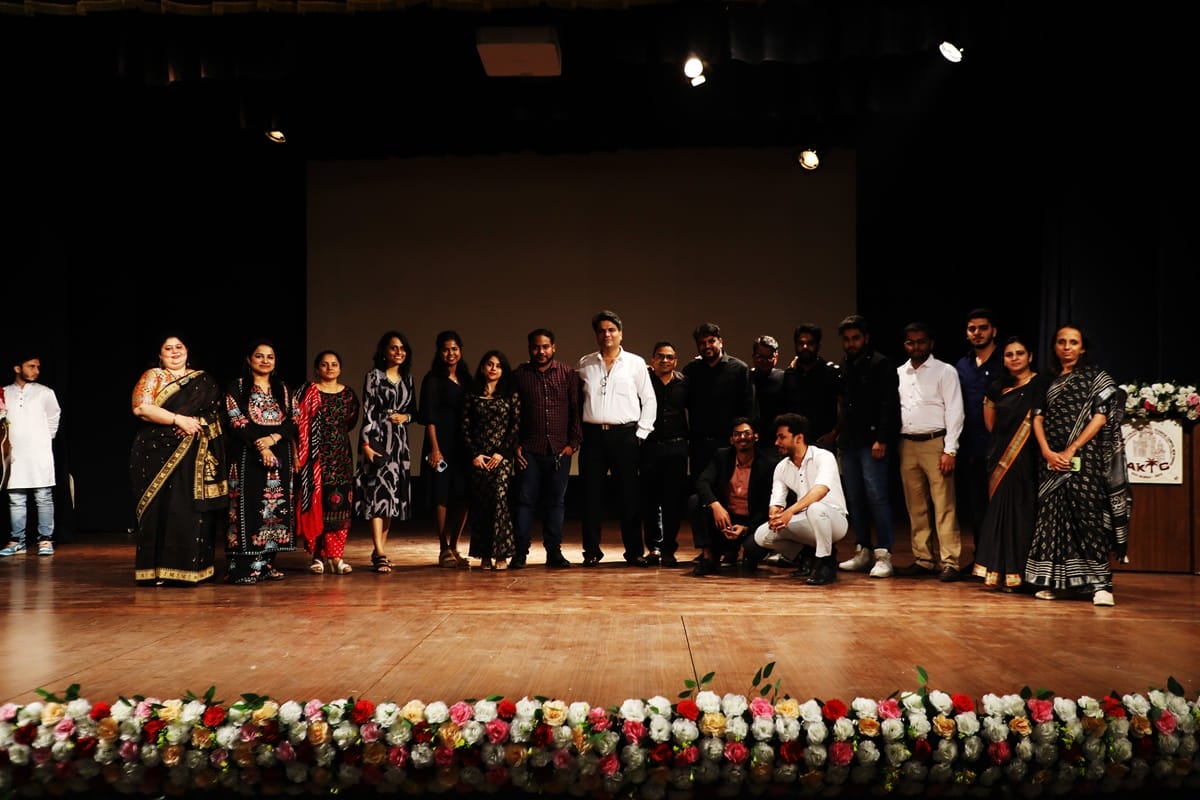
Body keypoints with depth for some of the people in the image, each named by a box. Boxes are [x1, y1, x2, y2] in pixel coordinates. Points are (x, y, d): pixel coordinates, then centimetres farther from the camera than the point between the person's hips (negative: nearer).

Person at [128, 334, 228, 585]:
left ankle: (194, 568, 5)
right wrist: (178, 419, -15)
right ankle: (157, 570, -2)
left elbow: (219, 411, 14)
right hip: (160, 453, -3)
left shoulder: (203, 379, 16)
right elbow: (141, 408, -8)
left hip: (198, 456, 3)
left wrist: (198, 425, -6)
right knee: (163, 509, -6)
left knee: (197, 511, -1)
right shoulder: (153, 376, 7)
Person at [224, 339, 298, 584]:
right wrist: (259, 446, -15)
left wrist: (273, 438, -11)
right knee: (248, 506, -8)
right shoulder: (237, 388, 3)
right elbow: (236, 421, -7)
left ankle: (267, 563, 8)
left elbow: (294, 421, 6)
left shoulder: (283, 389, 15)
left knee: (276, 506, 2)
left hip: (279, 456, 4)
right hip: (248, 456, -4)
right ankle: (242, 567, -7)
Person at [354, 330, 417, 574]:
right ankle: (380, 554, -17)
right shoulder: (374, 375, -2)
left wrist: (405, 417, -3)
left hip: (399, 440, 6)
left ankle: (379, 549, 14)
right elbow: (368, 411, -7)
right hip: (378, 437, -6)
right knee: (378, 491, -12)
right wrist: (366, 444, -14)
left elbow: (413, 410, 20)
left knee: (394, 494, 6)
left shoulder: (407, 378, 14)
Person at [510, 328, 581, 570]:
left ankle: (554, 552, 12)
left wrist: (573, 442, -1)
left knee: (556, 501, 5)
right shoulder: (519, 375, 5)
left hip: (560, 450, 1)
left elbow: (576, 410, 5)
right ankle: (520, 552, 5)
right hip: (530, 450, -1)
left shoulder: (568, 374, 5)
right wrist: (515, 445, 0)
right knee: (525, 500, -1)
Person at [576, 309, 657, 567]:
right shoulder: (584, 364, 11)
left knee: (629, 494, 1)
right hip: (592, 435, 2)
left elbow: (649, 400, 6)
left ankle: (635, 551, 8)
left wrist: (642, 432, 0)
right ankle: (592, 551, 11)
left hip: (624, 435, -1)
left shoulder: (635, 363, 6)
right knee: (592, 494, 2)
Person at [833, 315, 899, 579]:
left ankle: (884, 554, -6)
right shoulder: (845, 367, 17)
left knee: (877, 495, -9)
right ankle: (863, 551, 16)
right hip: (849, 441, 7)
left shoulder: (880, 364, -4)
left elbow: (889, 405, -11)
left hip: (873, 441, -7)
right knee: (855, 497, 8)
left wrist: (881, 439, -17)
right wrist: (840, 435, 12)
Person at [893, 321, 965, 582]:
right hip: (907, 444, 5)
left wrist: (950, 451, -12)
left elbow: (954, 412, -5)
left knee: (944, 506, -6)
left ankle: (950, 563, -4)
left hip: (935, 443, -5)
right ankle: (923, 560, 16)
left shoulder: (945, 372, 0)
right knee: (916, 507, 9)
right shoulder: (899, 373, 13)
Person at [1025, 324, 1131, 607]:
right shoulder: (1049, 382, 16)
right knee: (1053, 516, 2)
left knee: (1088, 516, -9)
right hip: (1052, 461, 4)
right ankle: (1056, 581, 7)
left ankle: (1099, 583, -7)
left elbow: (1100, 416, -5)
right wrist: (1047, 452, -8)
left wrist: (1071, 450, -12)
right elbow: (1038, 418, 8)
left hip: (1085, 459, -4)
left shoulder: (1096, 377, 4)